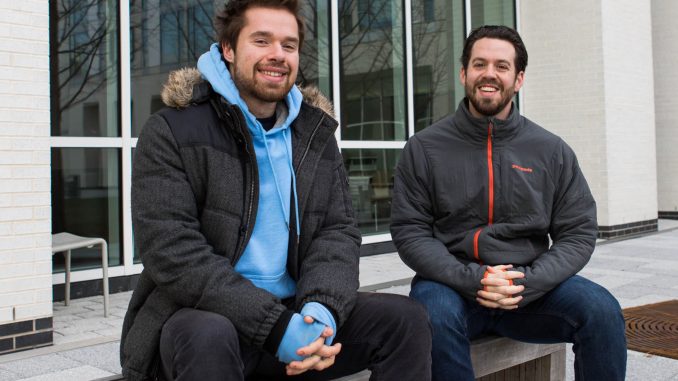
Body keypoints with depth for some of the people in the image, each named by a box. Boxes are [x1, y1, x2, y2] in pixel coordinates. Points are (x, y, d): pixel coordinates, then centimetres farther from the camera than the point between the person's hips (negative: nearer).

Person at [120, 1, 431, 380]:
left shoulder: (316, 134, 9)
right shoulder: (173, 130, -7)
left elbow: (338, 231, 3)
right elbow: (171, 251, -17)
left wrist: (321, 308, -19)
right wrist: (275, 327, -25)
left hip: (293, 311, 4)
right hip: (202, 314, -4)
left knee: (406, 319, -12)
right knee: (208, 337, -36)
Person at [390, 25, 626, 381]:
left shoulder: (551, 150, 6)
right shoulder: (424, 148, 2)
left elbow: (578, 233, 4)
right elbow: (409, 232, -3)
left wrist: (526, 283, -15)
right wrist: (471, 279, -18)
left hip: (530, 287, 2)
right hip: (452, 282, -1)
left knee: (602, 310, -23)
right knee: (436, 313, -34)